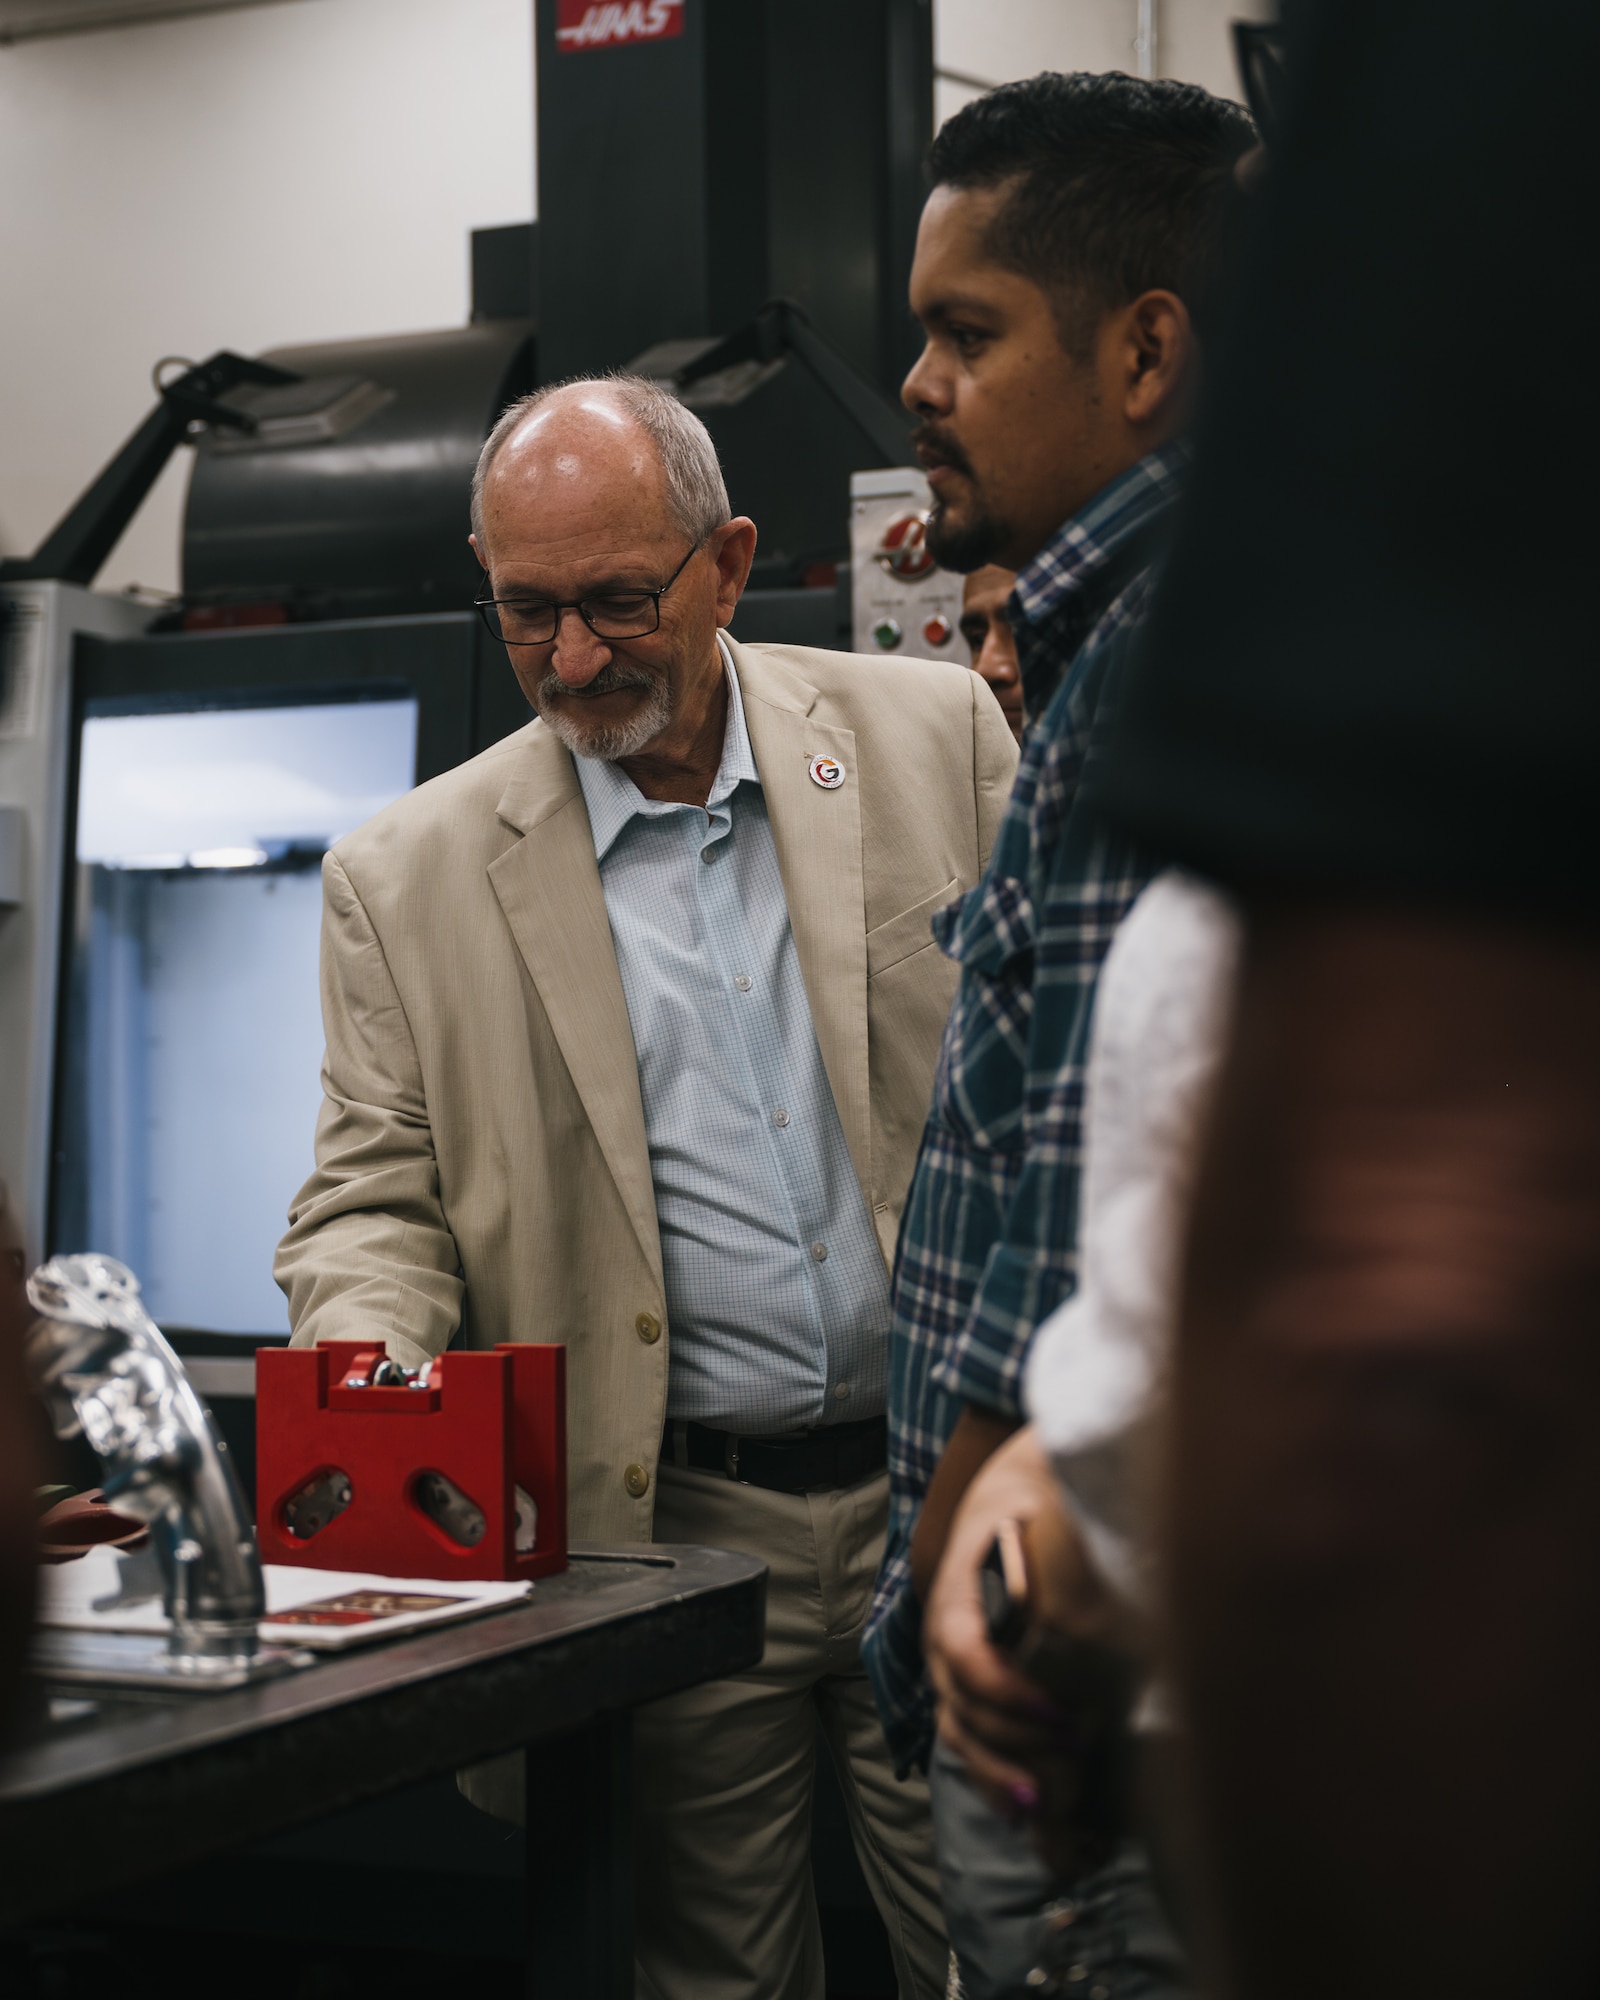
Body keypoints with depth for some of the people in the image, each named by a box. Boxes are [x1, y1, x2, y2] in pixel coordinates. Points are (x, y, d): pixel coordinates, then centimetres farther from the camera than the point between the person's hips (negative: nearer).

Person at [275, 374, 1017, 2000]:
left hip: (954, 1498, 0)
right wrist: (364, 1351, -17)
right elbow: (375, 1197, 5)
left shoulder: (936, 738, 3)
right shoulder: (409, 877, 2)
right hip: (669, 1540, 0)